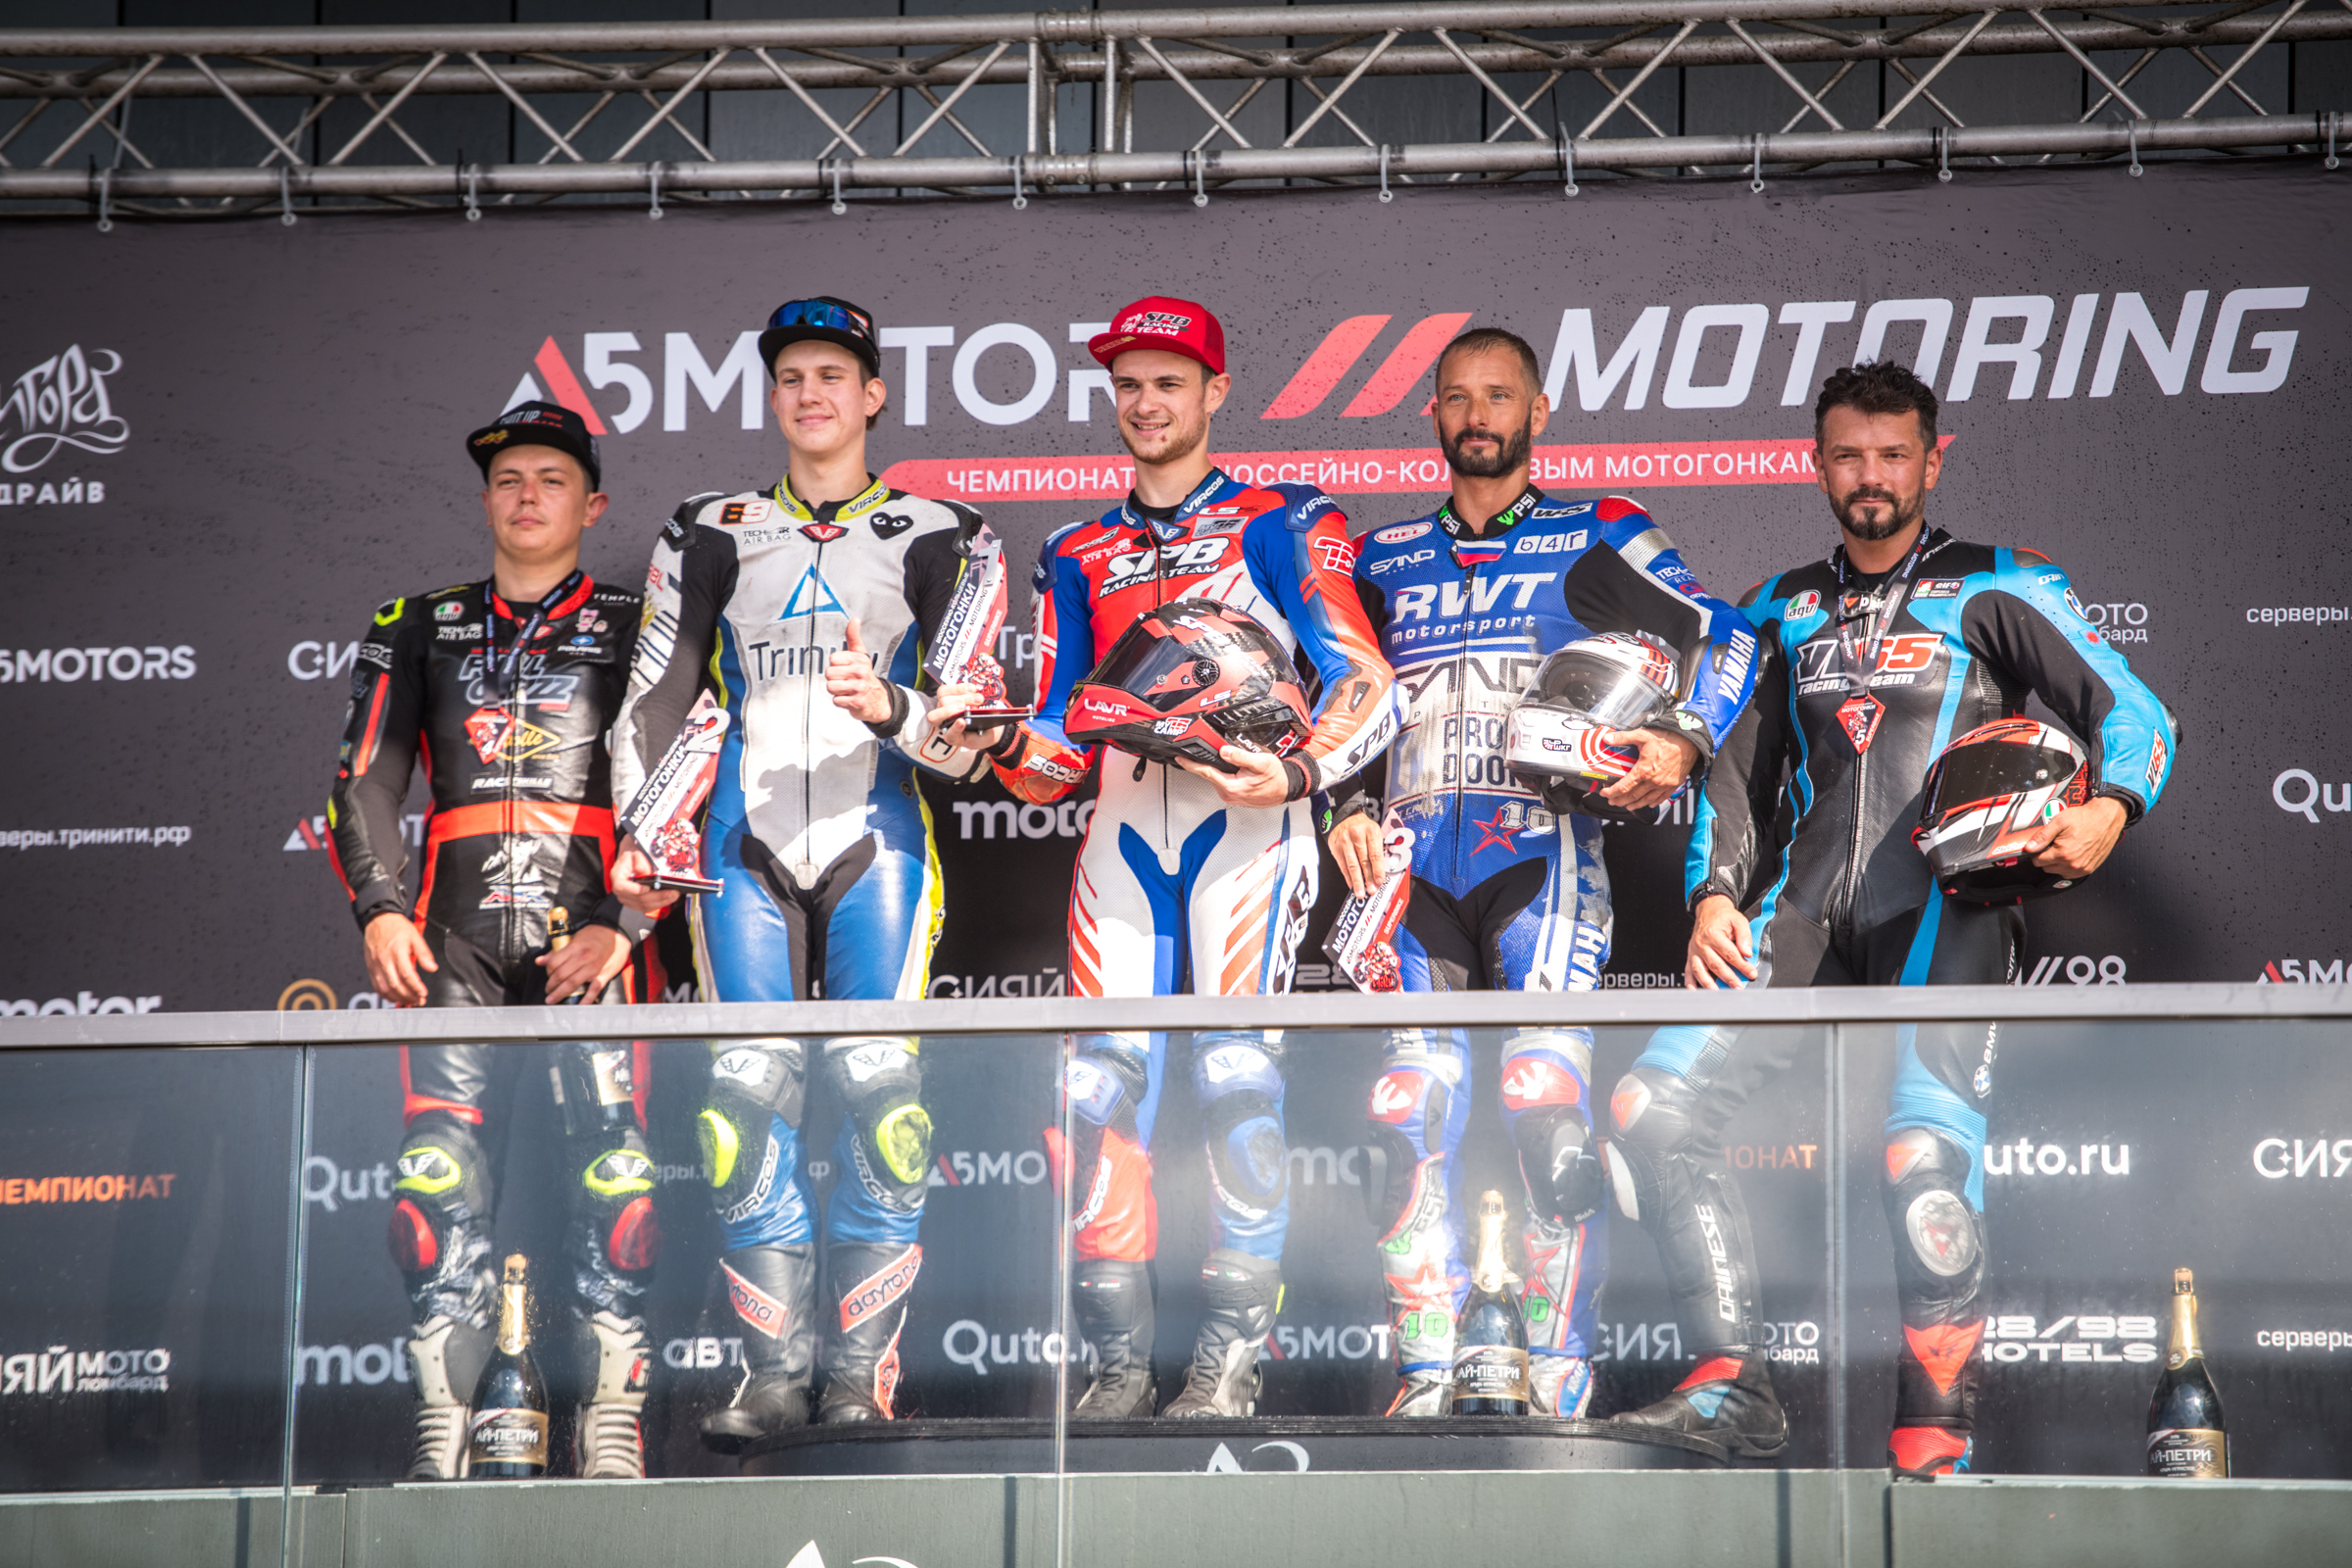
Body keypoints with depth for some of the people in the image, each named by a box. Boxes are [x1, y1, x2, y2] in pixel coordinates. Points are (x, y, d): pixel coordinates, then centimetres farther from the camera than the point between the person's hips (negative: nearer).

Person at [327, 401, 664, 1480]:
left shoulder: (636, 630, 14)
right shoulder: (418, 630, 21)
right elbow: (365, 781, 15)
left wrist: (627, 924, -8)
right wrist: (378, 911, -1)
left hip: (593, 927, -2)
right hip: (455, 933, 2)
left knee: (613, 1164, -12)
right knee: (440, 1166, -9)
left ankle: (613, 1427, -12)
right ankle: (443, 1425, -8)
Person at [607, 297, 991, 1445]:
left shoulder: (932, 537, 7)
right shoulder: (711, 537, 14)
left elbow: (971, 730, 2)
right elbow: (655, 699, 11)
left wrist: (891, 707, -19)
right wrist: (637, 837, -2)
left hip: (878, 847, -2)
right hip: (746, 847, 2)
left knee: (878, 1094, -10)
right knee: (747, 1101, -6)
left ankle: (860, 1374, -4)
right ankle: (775, 1376, -1)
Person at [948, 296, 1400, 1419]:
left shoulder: (1284, 523, 9)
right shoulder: (1077, 556, 23)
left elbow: (1366, 683, -1)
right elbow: (1061, 748, 18)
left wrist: (1300, 770, -20)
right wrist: (1010, 749, -5)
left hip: (1246, 819, -4)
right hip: (1123, 830, 4)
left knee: (1235, 1073, -15)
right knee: (1100, 1089, -6)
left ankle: (1231, 1357, -11)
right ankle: (1119, 1360, 1)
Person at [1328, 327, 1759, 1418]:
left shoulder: (1601, 540, 10)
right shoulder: (1383, 560, 20)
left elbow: (1724, 641, 4)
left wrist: (1681, 744, -13)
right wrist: (1347, 806, 9)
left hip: (1544, 849, -3)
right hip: (1412, 864, 4)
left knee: (1548, 1112, -14)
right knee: (1407, 1121, -4)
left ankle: (1560, 1388, -9)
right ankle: (1424, 1374, 4)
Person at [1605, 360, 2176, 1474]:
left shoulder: (1997, 590, 10)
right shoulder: (1782, 611, 23)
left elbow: (2131, 711, 4)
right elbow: (1737, 768, 25)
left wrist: (2107, 811, -17)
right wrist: (1715, 896, 9)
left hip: (1945, 902, -5)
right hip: (1805, 912, 5)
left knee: (1925, 1154, -23)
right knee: (1652, 1107, -12)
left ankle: (1935, 1441, -15)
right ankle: (1731, 1385, -8)